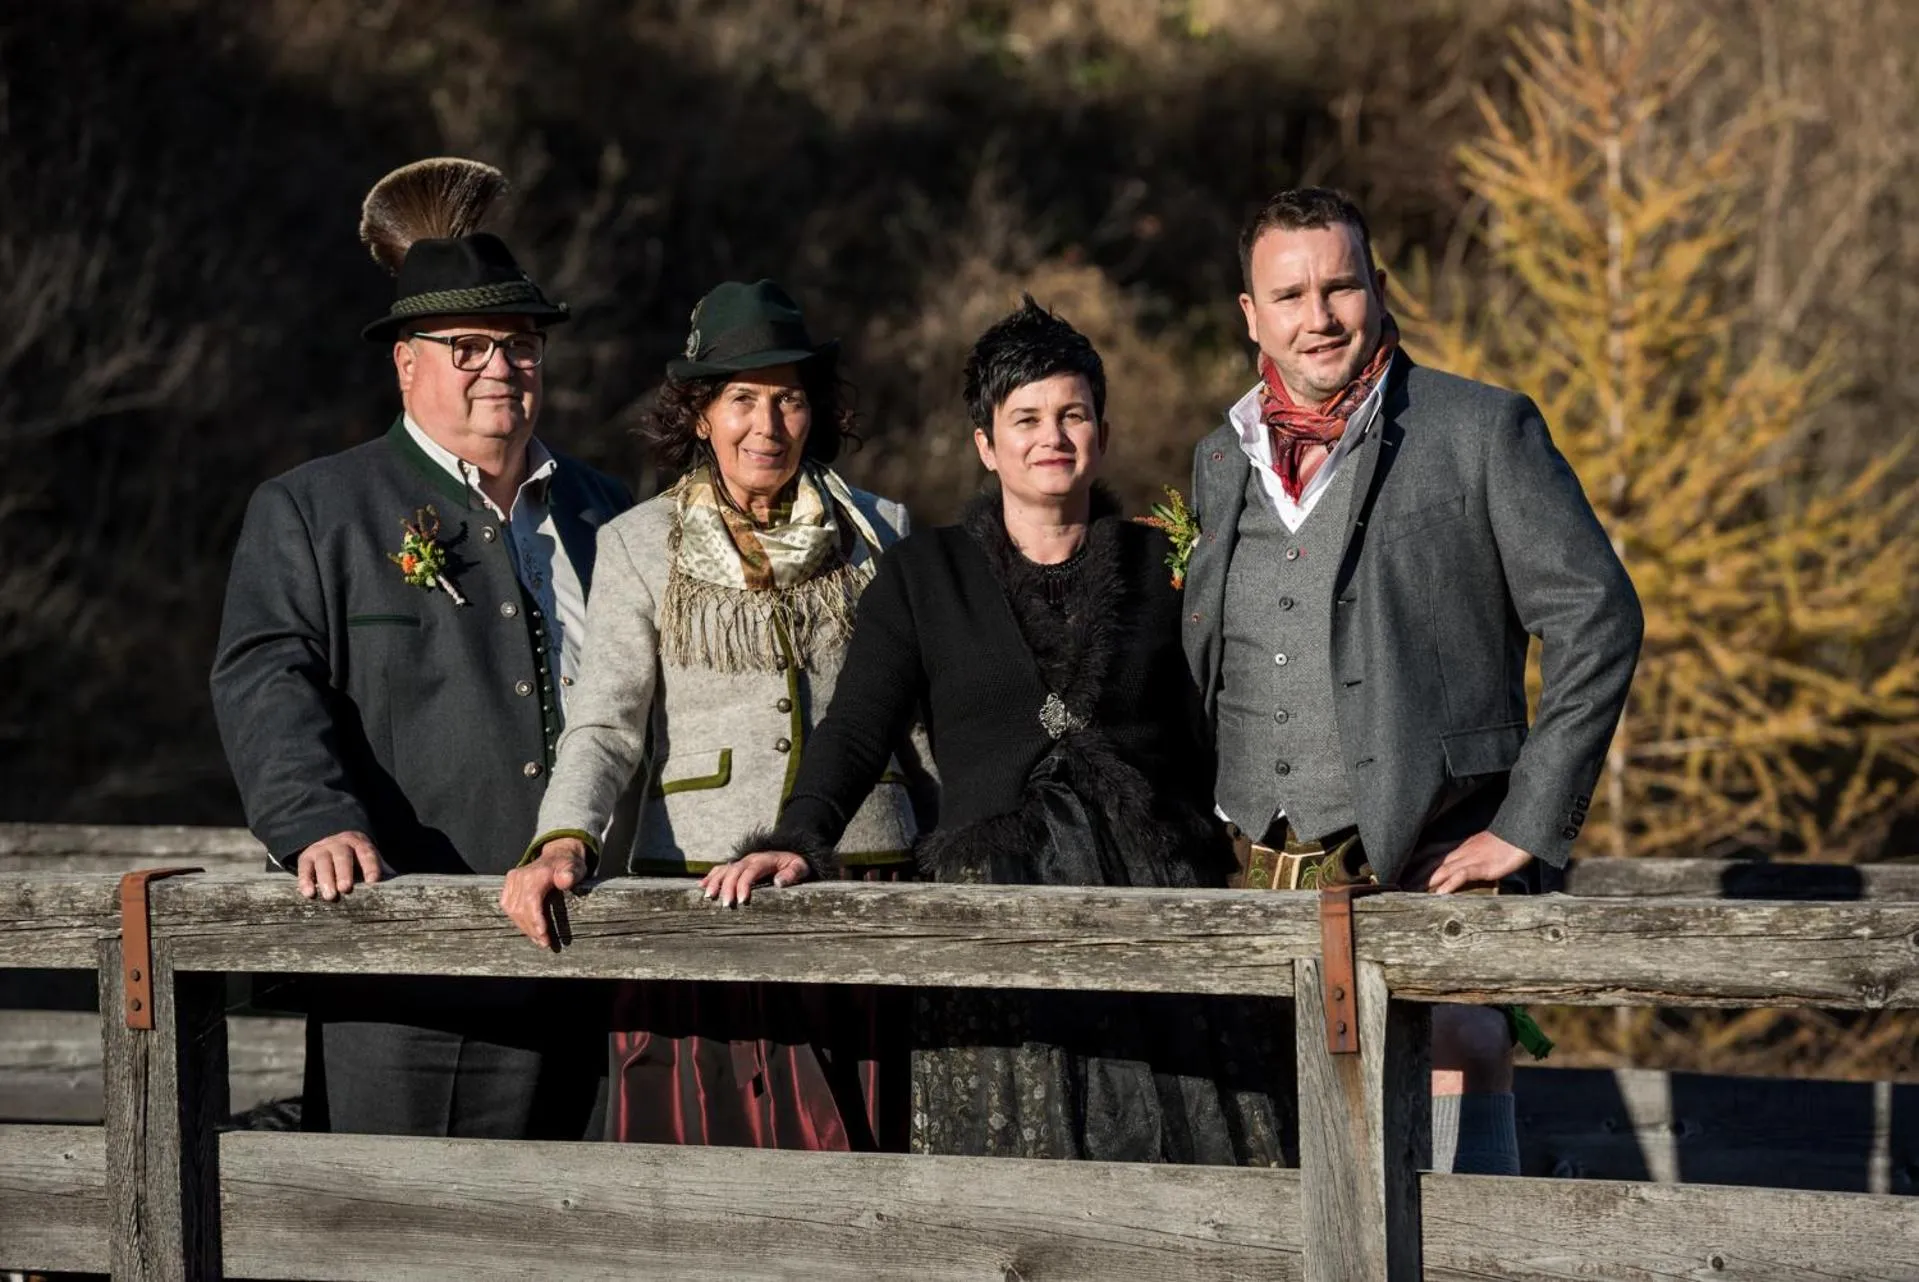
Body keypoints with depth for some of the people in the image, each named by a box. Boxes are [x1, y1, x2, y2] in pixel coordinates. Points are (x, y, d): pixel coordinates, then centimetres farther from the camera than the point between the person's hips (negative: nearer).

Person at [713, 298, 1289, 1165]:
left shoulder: (1161, 568, 14)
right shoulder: (924, 575, 12)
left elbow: (1207, 746, 13)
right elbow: (856, 731, 5)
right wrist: (798, 841, -13)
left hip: (1151, 897, 1)